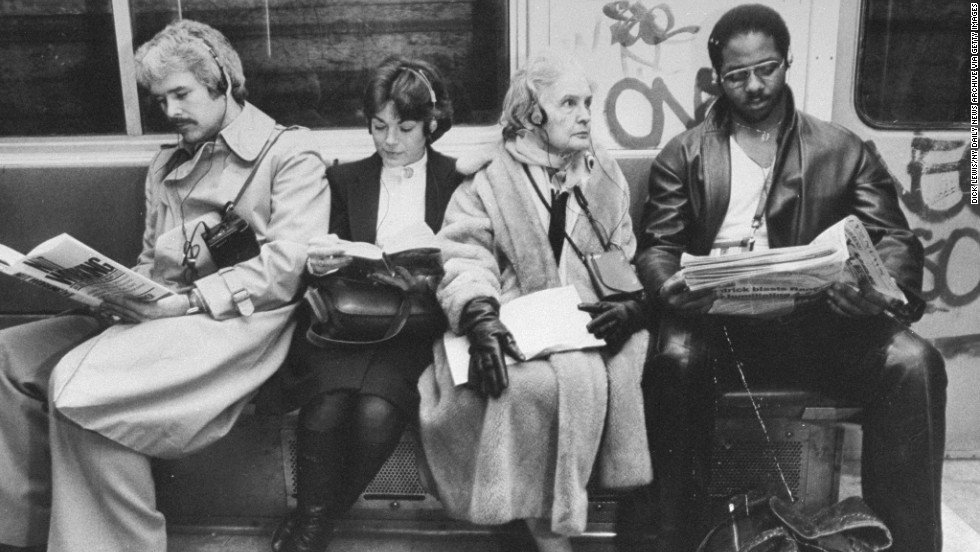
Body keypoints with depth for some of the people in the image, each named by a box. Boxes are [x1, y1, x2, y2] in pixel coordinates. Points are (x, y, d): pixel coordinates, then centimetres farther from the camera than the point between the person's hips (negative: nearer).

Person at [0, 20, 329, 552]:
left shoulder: (289, 153, 1)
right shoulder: (165, 165, 24)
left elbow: (288, 266, -12)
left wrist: (185, 300, -19)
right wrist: (114, 288, 3)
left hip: (237, 322, -7)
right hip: (160, 315, 8)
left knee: (78, 383, -27)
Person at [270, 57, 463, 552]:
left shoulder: (457, 183, 9)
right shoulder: (344, 180, 17)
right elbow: (328, 260, 15)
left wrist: (431, 280, -16)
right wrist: (319, 263, -8)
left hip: (416, 322, -2)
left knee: (377, 412, -30)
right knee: (327, 411, -29)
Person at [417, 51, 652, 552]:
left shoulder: (607, 178, 17)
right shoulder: (487, 180, 6)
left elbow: (629, 265, 14)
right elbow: (466, 263, -4)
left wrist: (629, 306, -8)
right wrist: (480, 318, -24)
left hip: (589, 331, 3)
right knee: (566, 378, -32)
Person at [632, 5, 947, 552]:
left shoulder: (846, 151, 14)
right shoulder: (684, 154, 13)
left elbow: (894, 239, 5)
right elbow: (657, 246, 6)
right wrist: (669, 286, -20)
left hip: (818, 318, 1)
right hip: (718, 317, -1)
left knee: (914, 362, -26)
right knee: (677, 359, -34)